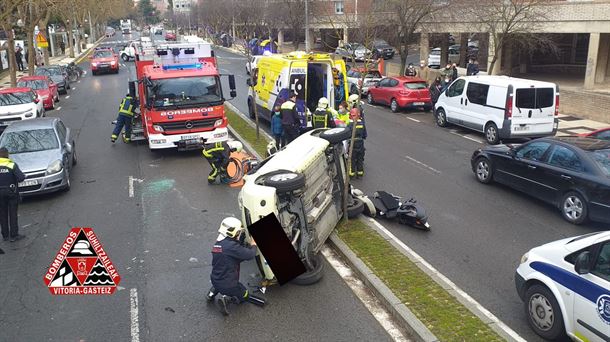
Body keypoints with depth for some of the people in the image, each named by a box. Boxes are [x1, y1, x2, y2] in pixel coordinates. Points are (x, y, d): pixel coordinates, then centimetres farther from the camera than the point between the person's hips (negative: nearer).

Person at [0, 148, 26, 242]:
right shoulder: (12, 165, -12)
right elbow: (21, 178, -21)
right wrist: (23, 176, 1)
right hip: (12, 192, -2)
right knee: (13, 214, 5)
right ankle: (13, 235, 7)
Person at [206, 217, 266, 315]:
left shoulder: (217, 244, 5)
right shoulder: (231, 245, -24)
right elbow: (249, 255, -22)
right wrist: (253, 245, -3)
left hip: (215, 280, 8)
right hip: (228, 284, -8)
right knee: (245, 295, 16)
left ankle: (213, 291, 19)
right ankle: (226, 299, -7)